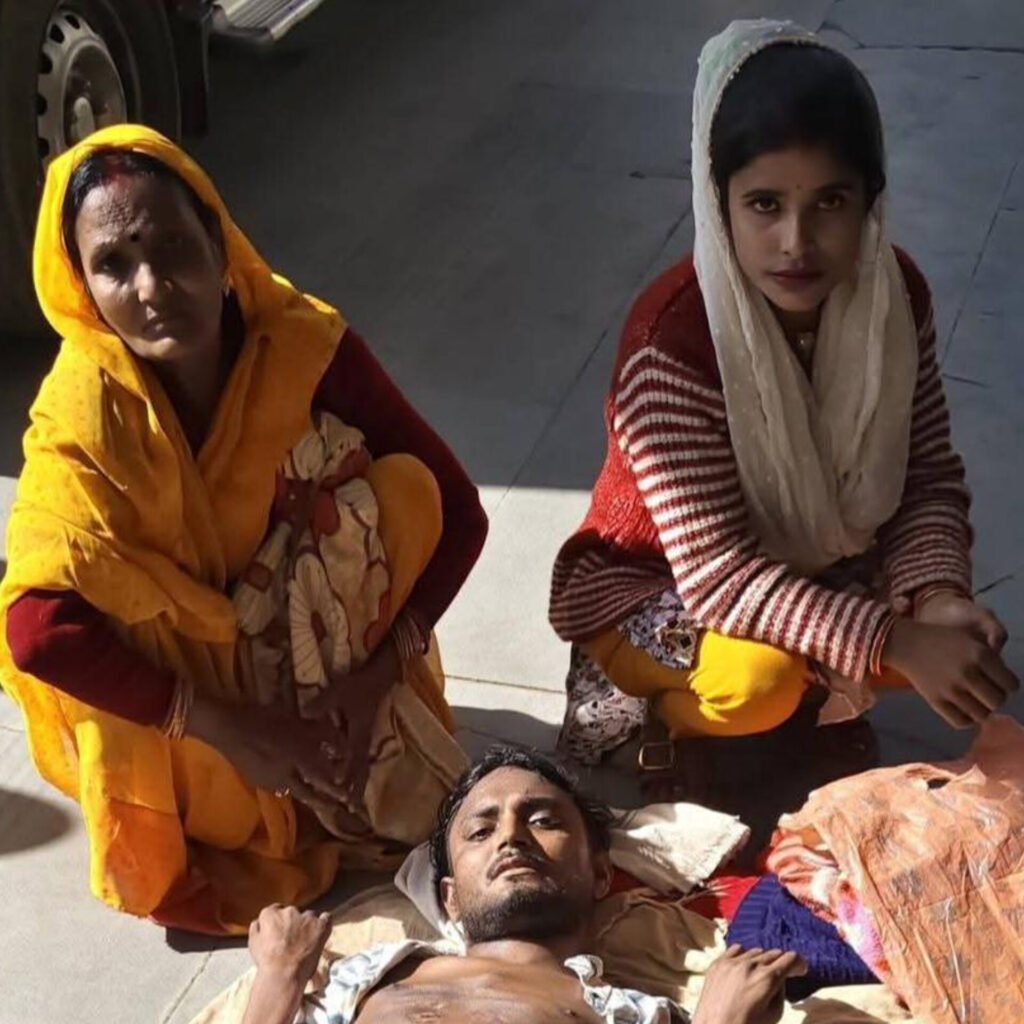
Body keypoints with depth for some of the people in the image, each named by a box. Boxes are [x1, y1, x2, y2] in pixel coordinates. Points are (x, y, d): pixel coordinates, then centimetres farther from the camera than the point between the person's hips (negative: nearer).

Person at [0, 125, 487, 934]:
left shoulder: (309, 347, -22)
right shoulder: (82, 414, -25)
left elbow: (457, 513, -17)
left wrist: (375, 677, -25)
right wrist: (235, 727, -33)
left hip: (333, 667, 0)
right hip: (179, 684, 0)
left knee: (396, 489, -25)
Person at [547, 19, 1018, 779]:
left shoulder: (894, 292, -16)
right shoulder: (673, 342, -33)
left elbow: (931, 473, -9)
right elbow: (715, 572, -34)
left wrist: (935, 595, -30)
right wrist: (893, 643, -41)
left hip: (817, 560, 6)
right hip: (653, 584, -5)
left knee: (957, 641, -17)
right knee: (759, 682, -34)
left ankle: (817, 694, 13)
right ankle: (663, 713, 0)